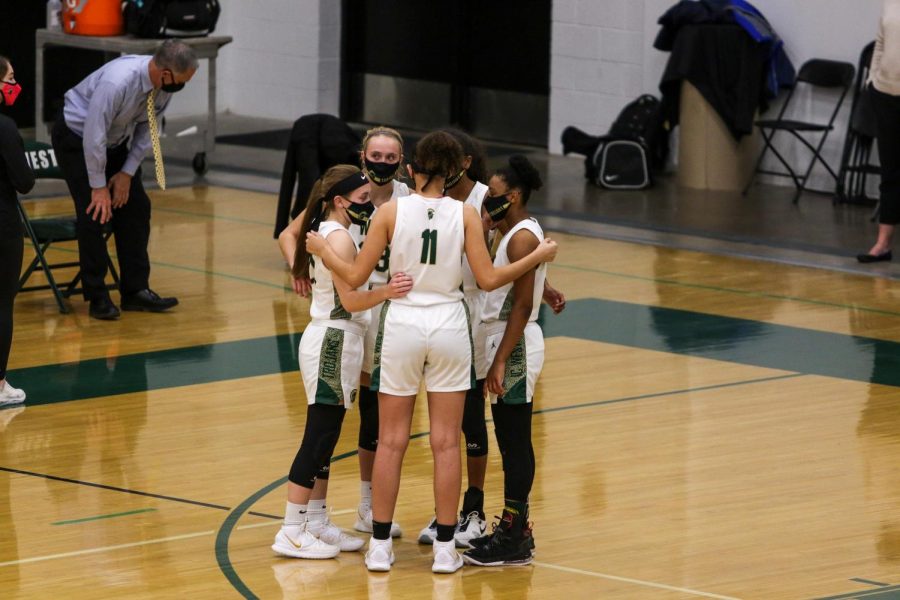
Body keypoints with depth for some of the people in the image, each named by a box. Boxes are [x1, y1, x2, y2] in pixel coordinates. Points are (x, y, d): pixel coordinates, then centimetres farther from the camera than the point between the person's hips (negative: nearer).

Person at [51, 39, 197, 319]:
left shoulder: (164, 86, -16)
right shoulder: (117, 81, -38)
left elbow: (146, 127, -1)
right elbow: (94, 136, -31)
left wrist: (128, 172, -5)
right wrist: (99, 186, -23)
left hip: (115, 140, 7)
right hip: (77, 137, -7)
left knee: (135, 208, 1)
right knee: (95, 212, -14)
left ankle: (136, 291, 7)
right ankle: (97, 297, -6)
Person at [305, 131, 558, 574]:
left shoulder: (391, 212, -7)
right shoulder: (465, 215, -6)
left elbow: (356, 276, -6)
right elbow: (488, 279, -7)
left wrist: (322, 251, 12)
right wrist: (537, 257, 6)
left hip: (401, 325, 0)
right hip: (448, 327, 0)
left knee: (392, 442, 7)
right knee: (446, 442, 6)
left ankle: (380, 546, 10)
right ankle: (444, 549, 7)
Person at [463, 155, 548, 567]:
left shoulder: (522, 238, -16)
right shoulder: (517, 233, 14)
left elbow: (523, 305, -21)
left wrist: (500, 361, -23)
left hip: (515, 346, -10)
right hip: (507, 343, 10)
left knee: (515, 442, -7)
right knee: (511, 441, 13)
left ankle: (515, 538, -4)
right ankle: (514, 529, 19)